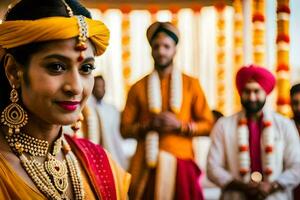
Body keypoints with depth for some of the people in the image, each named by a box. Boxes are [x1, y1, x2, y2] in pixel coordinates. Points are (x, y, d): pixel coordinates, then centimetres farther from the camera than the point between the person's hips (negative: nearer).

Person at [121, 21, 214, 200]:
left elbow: (208, 125, 4)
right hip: (146, 164, 0)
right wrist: (149, 125, -10)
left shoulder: (191, 84, 7)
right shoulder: (138, 87, 8)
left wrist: (180, 125, -10)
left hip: (180, 163, 0)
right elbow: (125, 129, 6)